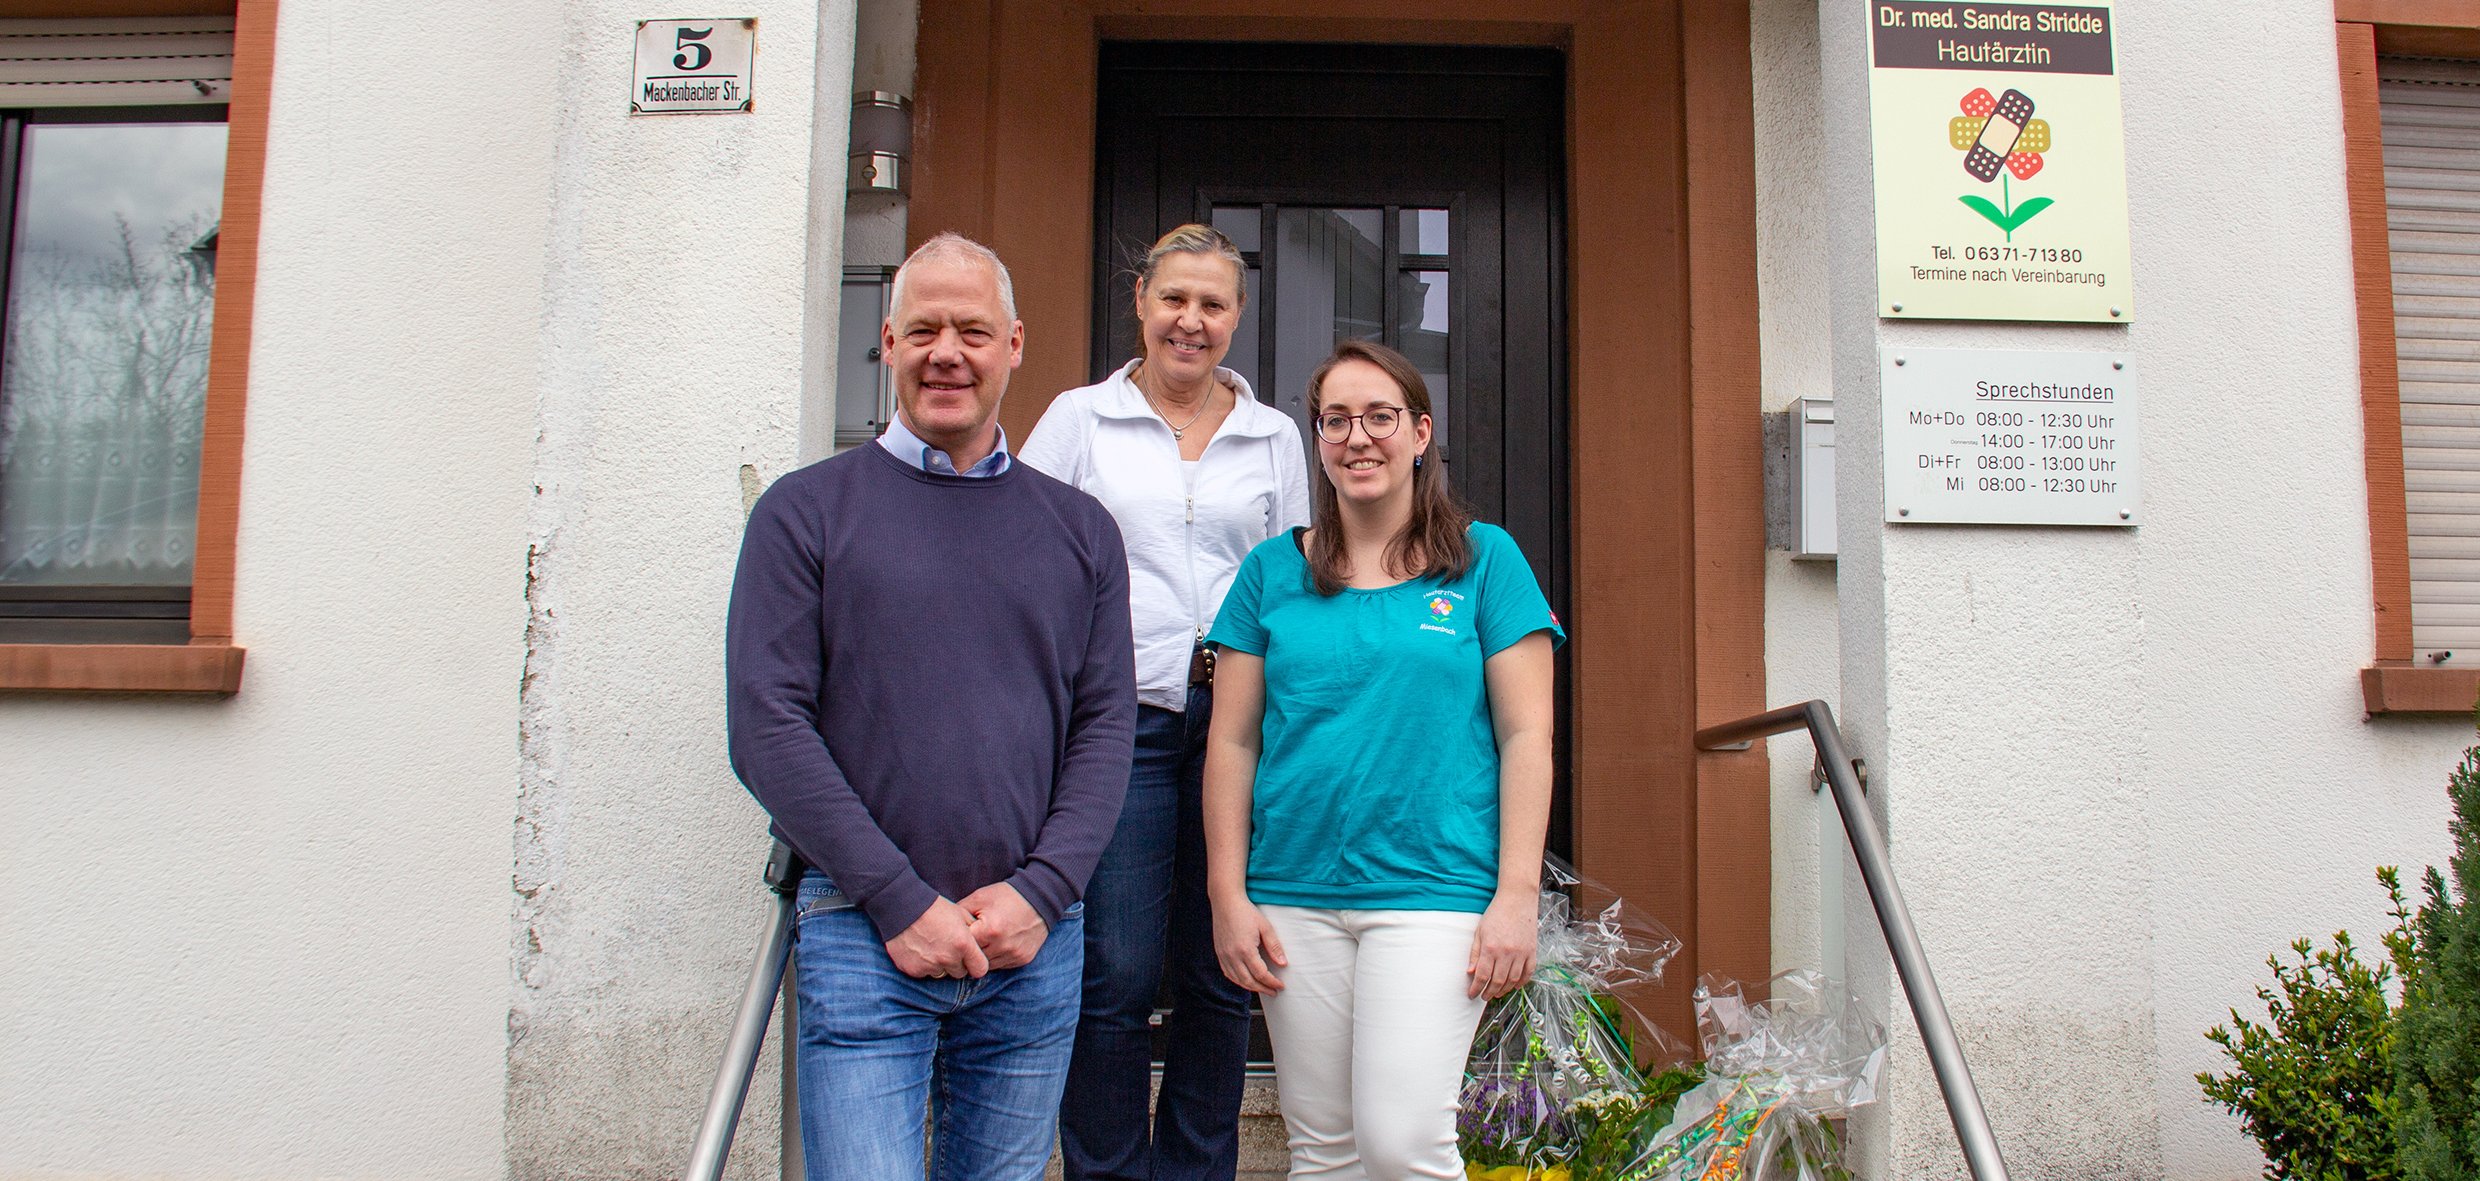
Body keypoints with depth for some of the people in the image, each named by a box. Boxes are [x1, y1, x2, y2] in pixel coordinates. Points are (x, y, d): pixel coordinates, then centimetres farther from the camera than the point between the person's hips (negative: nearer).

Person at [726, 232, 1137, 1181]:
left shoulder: (1079, 527, 11)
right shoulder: (805, 512, 2)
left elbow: (1105, 726, 6)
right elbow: (767, 729, -6)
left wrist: (1041, 890, -7)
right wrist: (901, 901, -11)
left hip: (1035, 943, 3)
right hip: (864, 938, -3)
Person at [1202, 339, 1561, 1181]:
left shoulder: (1485, 560, 4)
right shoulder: (1272, 572, 9)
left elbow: (1526, 735, 0)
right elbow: (1231, 742, 8)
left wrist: (1518, 895, -8)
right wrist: (1228, 896, 1)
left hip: (1434, 889, -2)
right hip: (1294, 898, 3)